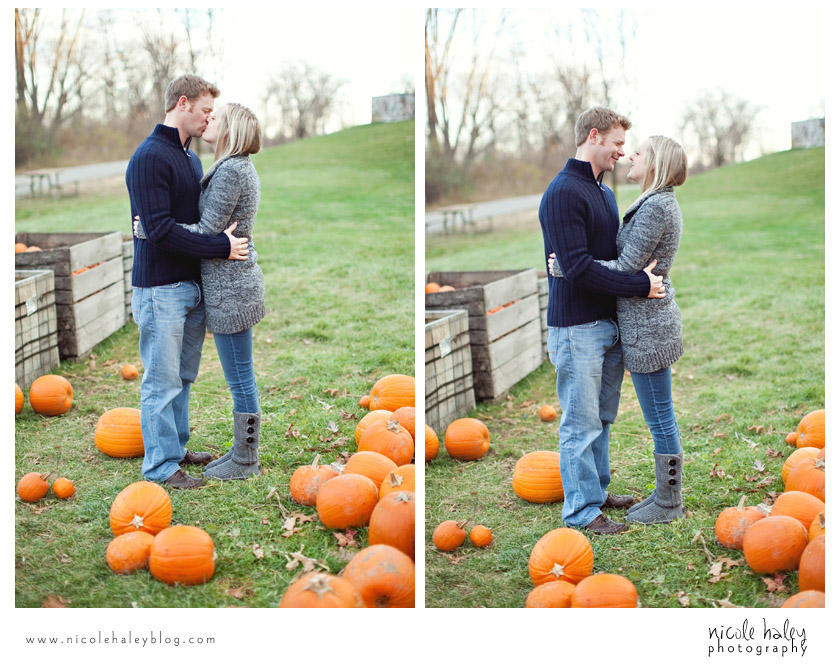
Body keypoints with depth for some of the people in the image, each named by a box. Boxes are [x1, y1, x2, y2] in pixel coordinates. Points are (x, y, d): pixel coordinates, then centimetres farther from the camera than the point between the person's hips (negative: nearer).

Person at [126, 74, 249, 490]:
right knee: (162, 380, -1)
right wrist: (221, 247, -20)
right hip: (161, 288, -9)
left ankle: (176, 447, 29)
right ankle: (161, 466, 8)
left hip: (192, 284, 9)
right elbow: (160, 229, -22)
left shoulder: (190, 158, 14)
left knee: (182, 376, 17)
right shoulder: (150, 157, -15)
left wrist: (226, 241, 8)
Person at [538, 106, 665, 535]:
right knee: (581, 423, 0)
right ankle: (582, 509, 8)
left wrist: (644, 277, 5)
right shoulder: (563, 193, -15)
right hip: (577, 326, -9)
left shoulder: (604, 193, 15)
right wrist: (639, 285, -19)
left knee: (601, 418, 18)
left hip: (609, 322, 9)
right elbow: (578, 266, -22)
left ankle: (597, 490, 30)